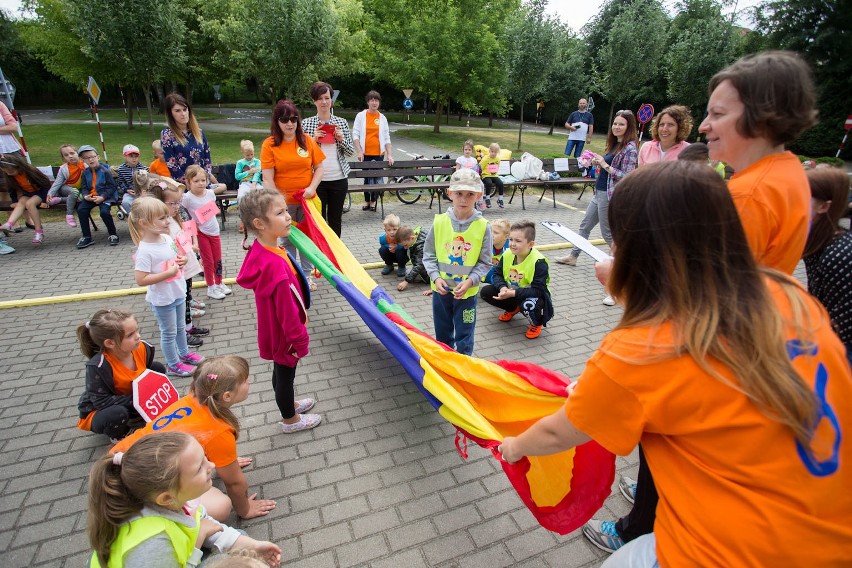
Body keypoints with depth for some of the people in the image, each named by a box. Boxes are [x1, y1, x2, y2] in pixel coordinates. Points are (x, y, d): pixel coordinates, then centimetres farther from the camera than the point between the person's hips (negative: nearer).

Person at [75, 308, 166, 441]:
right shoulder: (97, 366, -34)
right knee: (117, 414, -39)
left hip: (135, 400, 5)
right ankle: (117, 436, -1)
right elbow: (101, 401, -29)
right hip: (98, 411, -5)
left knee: (158, 368, -10)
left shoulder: (142, 348, -20)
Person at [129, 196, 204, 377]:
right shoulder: (145, 251, -26)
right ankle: (173, 365, 30)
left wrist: (182, 260, -7)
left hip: (178, 294, 7)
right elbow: (141, 280, -27)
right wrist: (168, 273, -29)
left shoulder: (167, 238, -3)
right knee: (169, 332, 11)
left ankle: (184, 353, 46)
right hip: (162, 300, -7)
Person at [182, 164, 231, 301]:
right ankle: (211, 288, 19)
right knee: (208, 261, 4)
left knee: (218, 259, 14)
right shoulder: (187, 198, -18)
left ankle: (219, 283, 32)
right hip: (201, 233, -5)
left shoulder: (210, 193, -3)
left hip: (214, 230, 5)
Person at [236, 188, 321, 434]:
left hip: (275, 330, 8)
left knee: (282, 371, 28)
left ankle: (289, 404, 53)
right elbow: (288, 312, -28)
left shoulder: (262, 250, -8)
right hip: (284, 335, -8)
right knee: (285, 374, 15)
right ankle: (290, 420, 40)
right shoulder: (275, 265, -37)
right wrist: (301, 341, -16)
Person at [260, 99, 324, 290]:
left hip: (307, 200, 2)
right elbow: (267, 177, -11)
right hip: (284, 202, -2)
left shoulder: (307, 140, 0)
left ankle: (306, 274, 28)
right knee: (288, 240, 11)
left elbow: (319, 168, 2)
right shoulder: (269, 144, -7)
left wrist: (312, 188, -13)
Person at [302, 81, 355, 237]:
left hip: (339, 179, 2)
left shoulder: (342, 122, 5)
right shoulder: (306, 123, 1)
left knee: (336, 219, 11)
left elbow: (351, 151, 7)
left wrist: (341, 139, -10)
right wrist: (313, 139, -12)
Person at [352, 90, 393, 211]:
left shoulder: (382, 118, 6)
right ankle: (367, 201, 16)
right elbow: (355, 134, 0)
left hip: (379, 153, 1)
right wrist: (359, 151, -9)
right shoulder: (360, 116, 3)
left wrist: (389, 155, -2)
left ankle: (373, 201, 13)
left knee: (377, 178, 1)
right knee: (367, 177, 4)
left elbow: (387, 138, 6)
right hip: (365, 154, -1)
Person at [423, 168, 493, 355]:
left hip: (467, 291, -2)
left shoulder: (483, 226, -12)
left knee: (464, 335, 11)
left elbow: (484, 262, -6)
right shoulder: (440, 222, -9)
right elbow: (429, 254, -1)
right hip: (441, 289, 2)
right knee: (442, 333, 22)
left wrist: (469, 281, -20)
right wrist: (436, 277, -15)